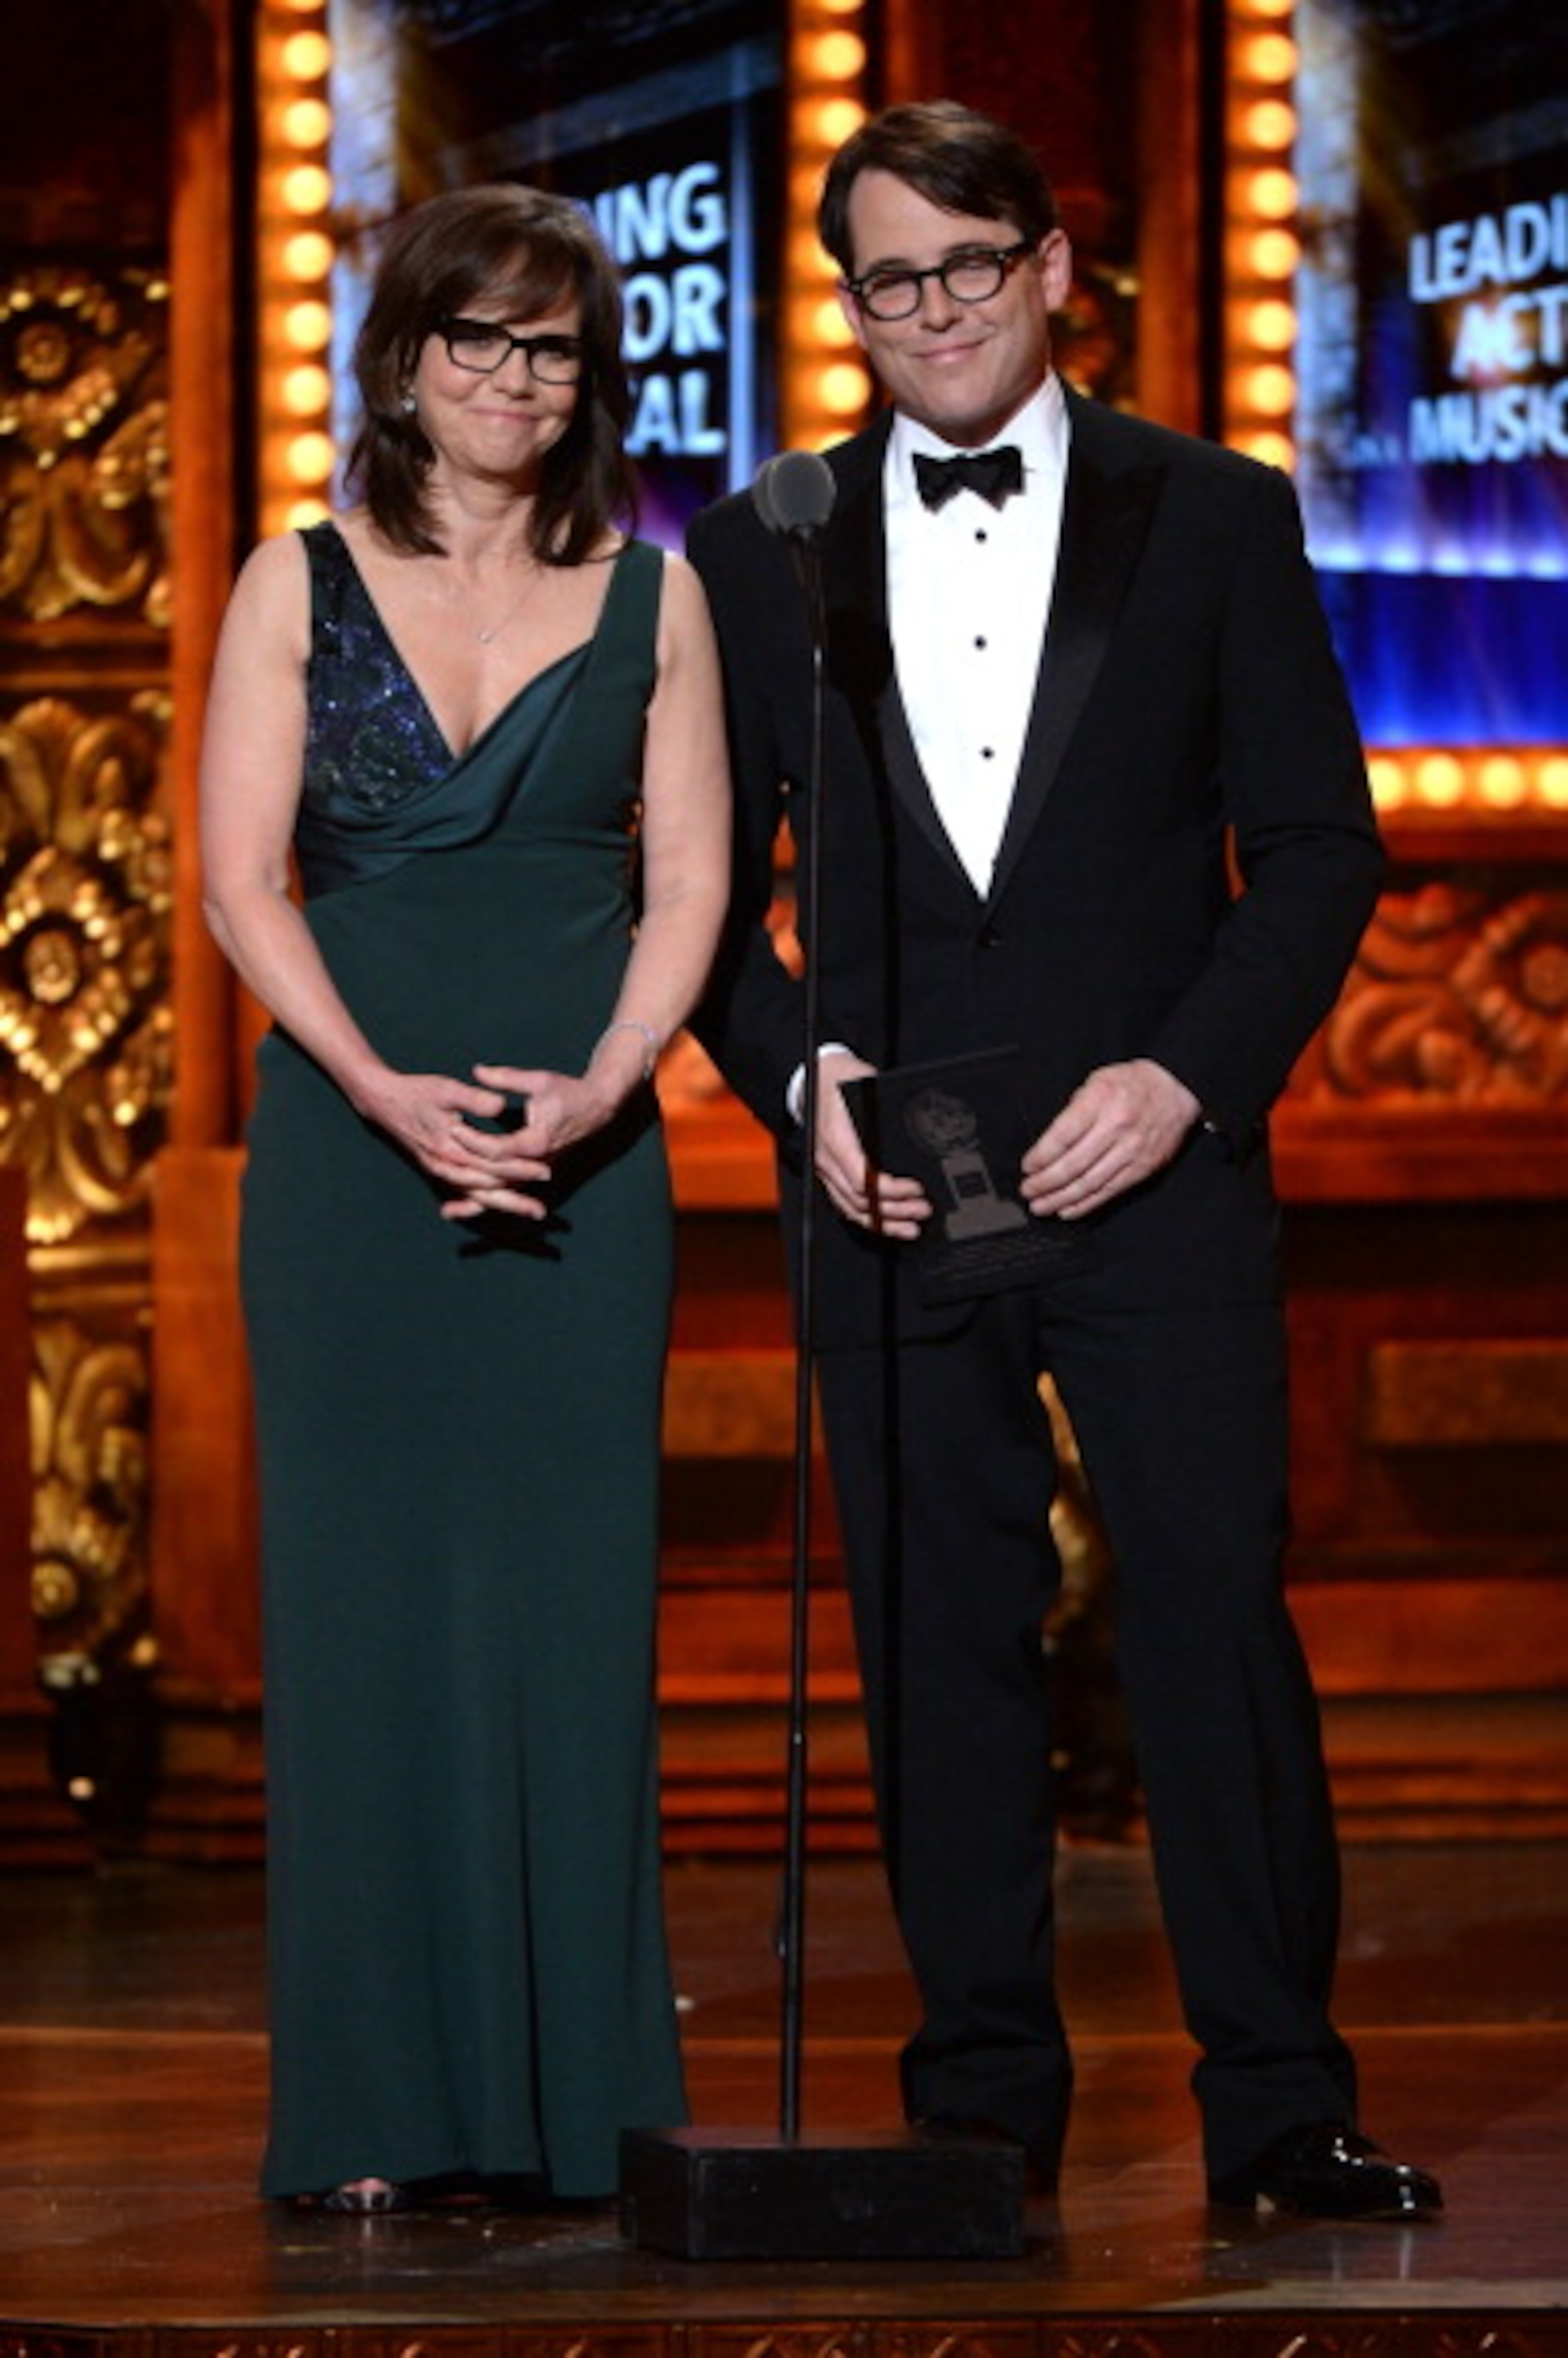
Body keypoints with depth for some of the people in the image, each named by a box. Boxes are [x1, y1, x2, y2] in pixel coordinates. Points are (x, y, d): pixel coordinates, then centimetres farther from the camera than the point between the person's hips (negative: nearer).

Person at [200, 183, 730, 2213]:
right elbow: (242, 879, 0)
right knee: (363, 1606, -1)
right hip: (347, 1148, -1)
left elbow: (689, 881, 5)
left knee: (571, 1610, -1)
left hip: (582, 1158, 1)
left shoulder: (650, 597, 9)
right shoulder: (300, 587, 6)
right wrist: (386, 1091, -13)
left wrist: (597, 1090, -11)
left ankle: (577, 2101, 4)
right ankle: (374, 2107, 2)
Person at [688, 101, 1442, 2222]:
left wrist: (1187, 1076, -9)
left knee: (1216, 1618, -6)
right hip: (890, 1178, 2)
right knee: (939, 1646, 3)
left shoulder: (1215, 518, 5)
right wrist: (799, 1079, -5)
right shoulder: (763, 552, 9)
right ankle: (985, 2105, 11)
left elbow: (1320, 841, 4)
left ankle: (1279, 2104, 0)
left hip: (1151, 1166, -2)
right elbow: (711, 874, 12)